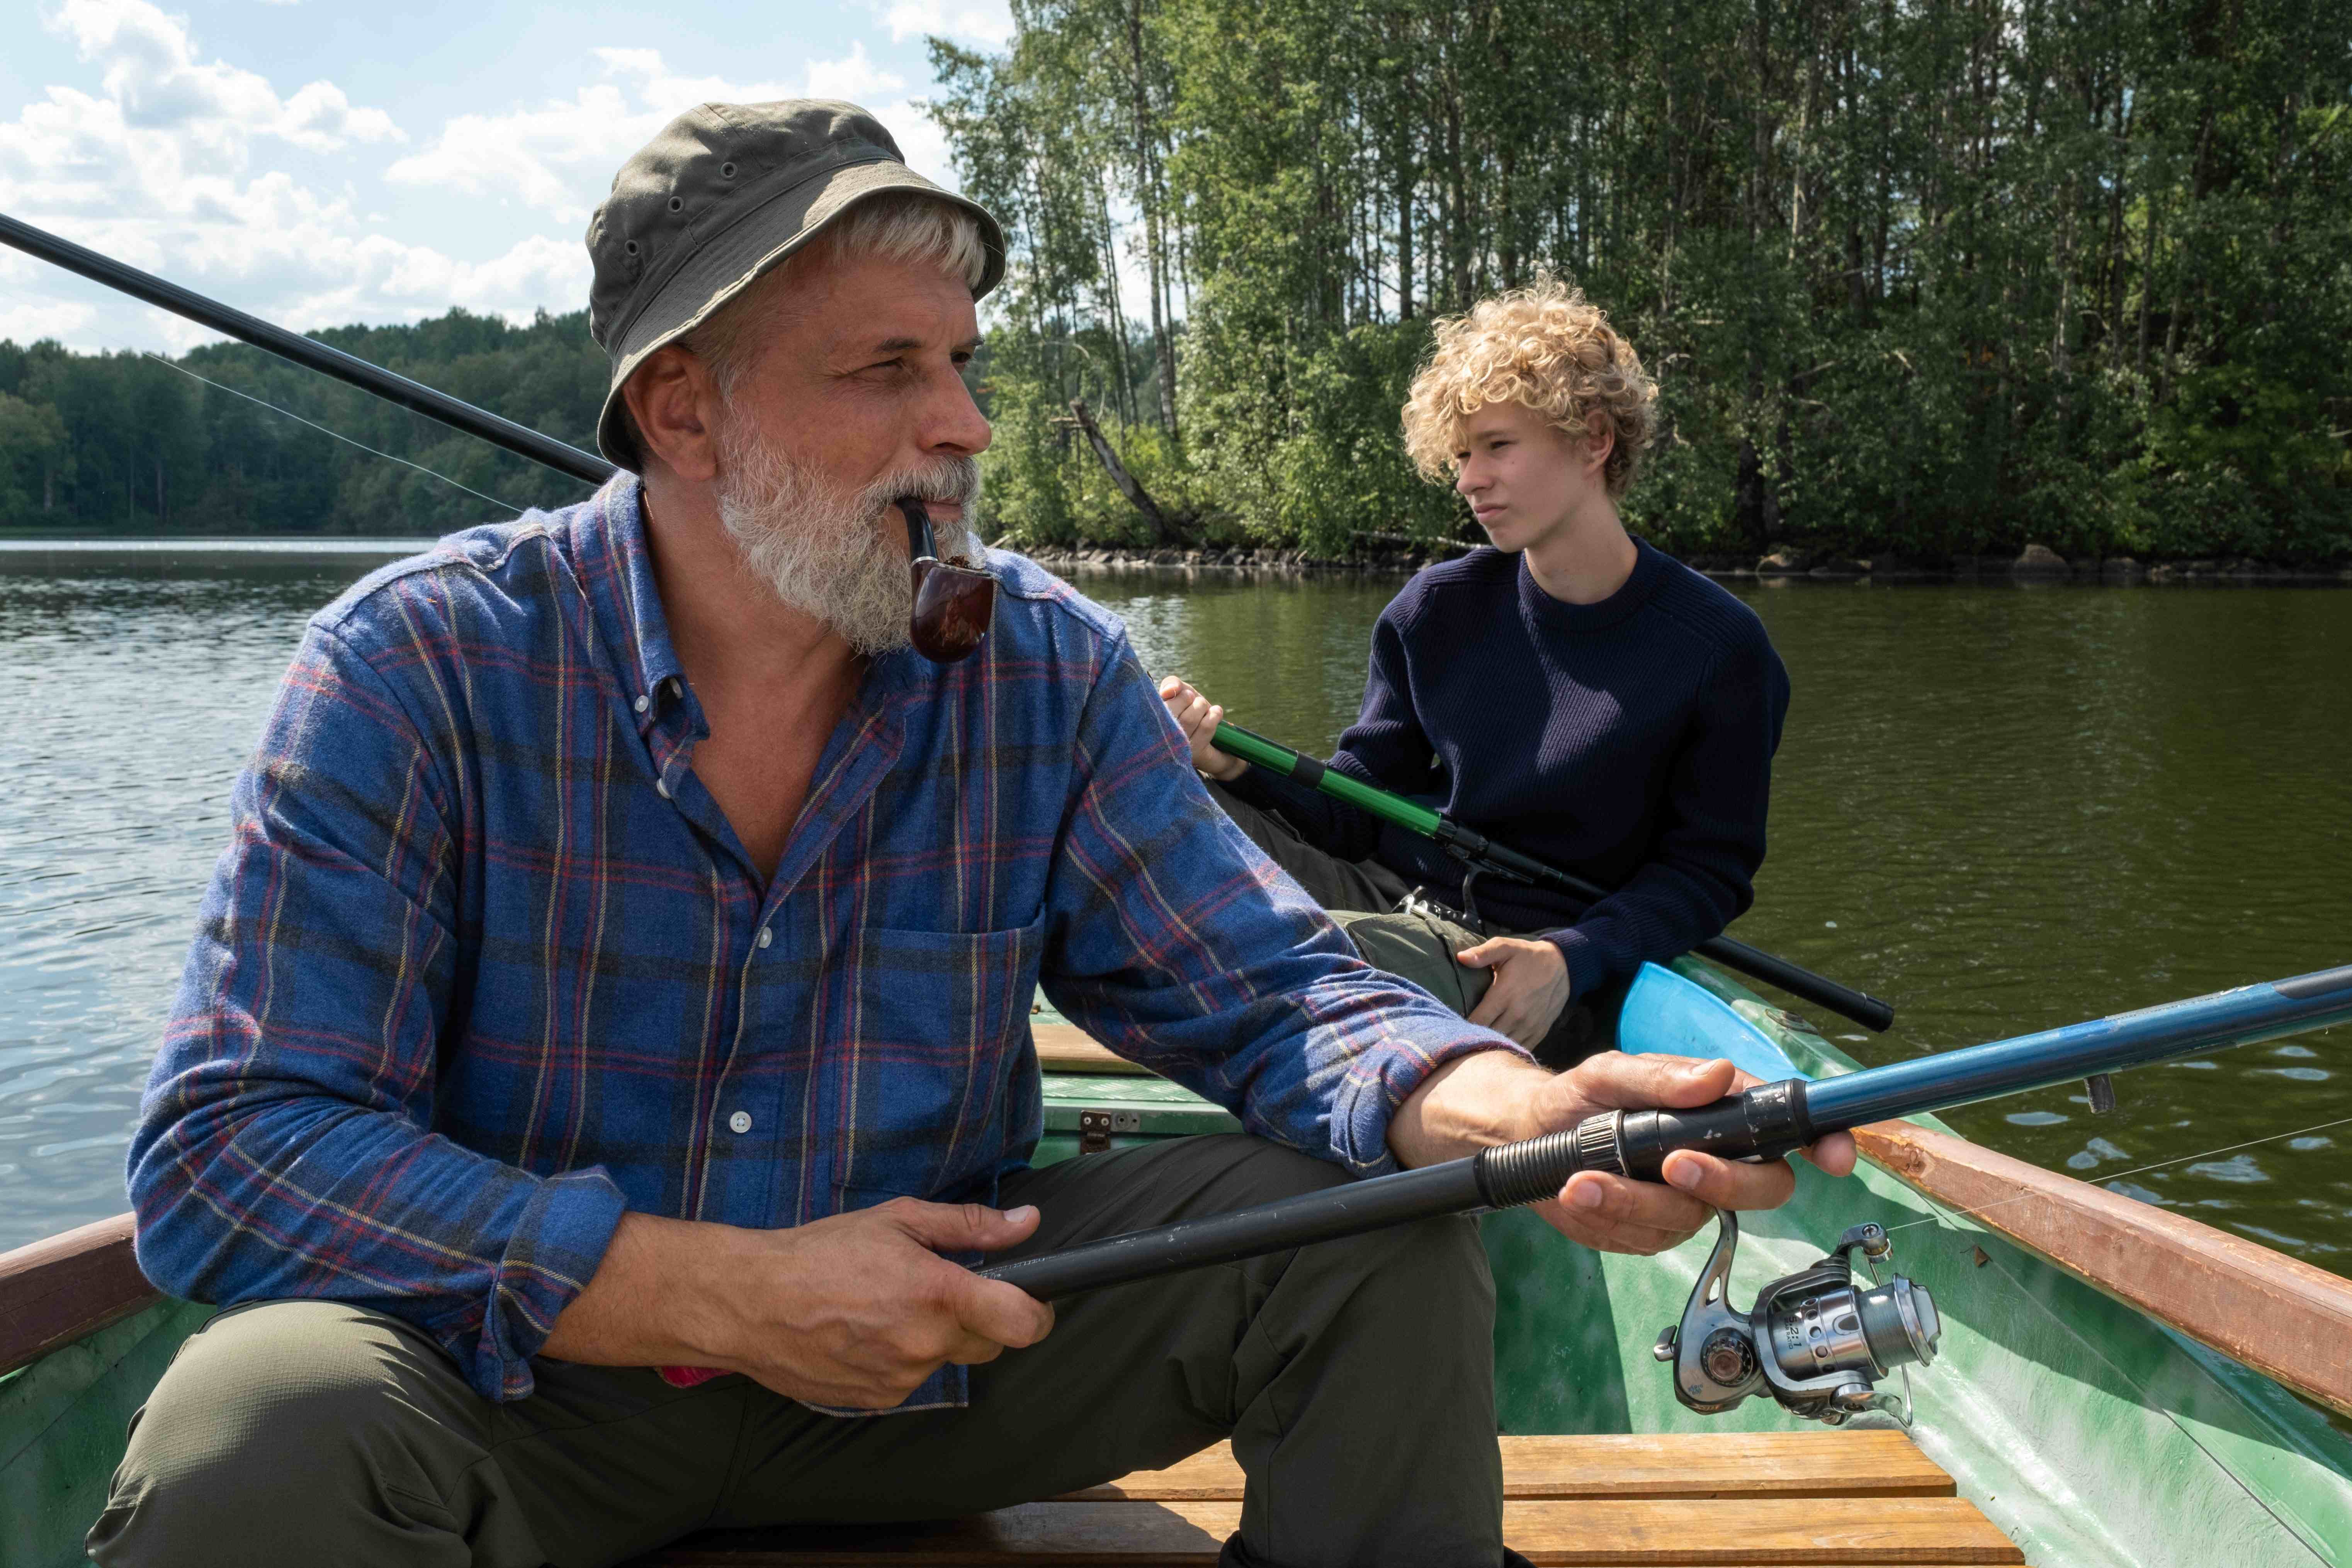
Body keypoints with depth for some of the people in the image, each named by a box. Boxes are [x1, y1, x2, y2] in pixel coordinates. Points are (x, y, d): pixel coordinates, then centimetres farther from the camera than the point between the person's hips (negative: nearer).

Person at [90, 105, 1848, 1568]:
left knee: (1383, 1244, -13)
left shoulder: (1048, 668, -6)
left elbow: (1276, 994, -7)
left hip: (941, 1338, 3)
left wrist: (1525, 1113, -31)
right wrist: (731, 1297, -27)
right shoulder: (420, 670, -15)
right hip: (531, 1376, -2)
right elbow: (228, 1154, -19)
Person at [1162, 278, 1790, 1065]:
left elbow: (1710, 867, -3)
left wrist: (1571, 958, -20)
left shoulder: (1718, 647, -7)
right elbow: (1358, 806, 6)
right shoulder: (1436, 613, 5)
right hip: (1384, 897, 5)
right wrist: (1239, 768, -16)